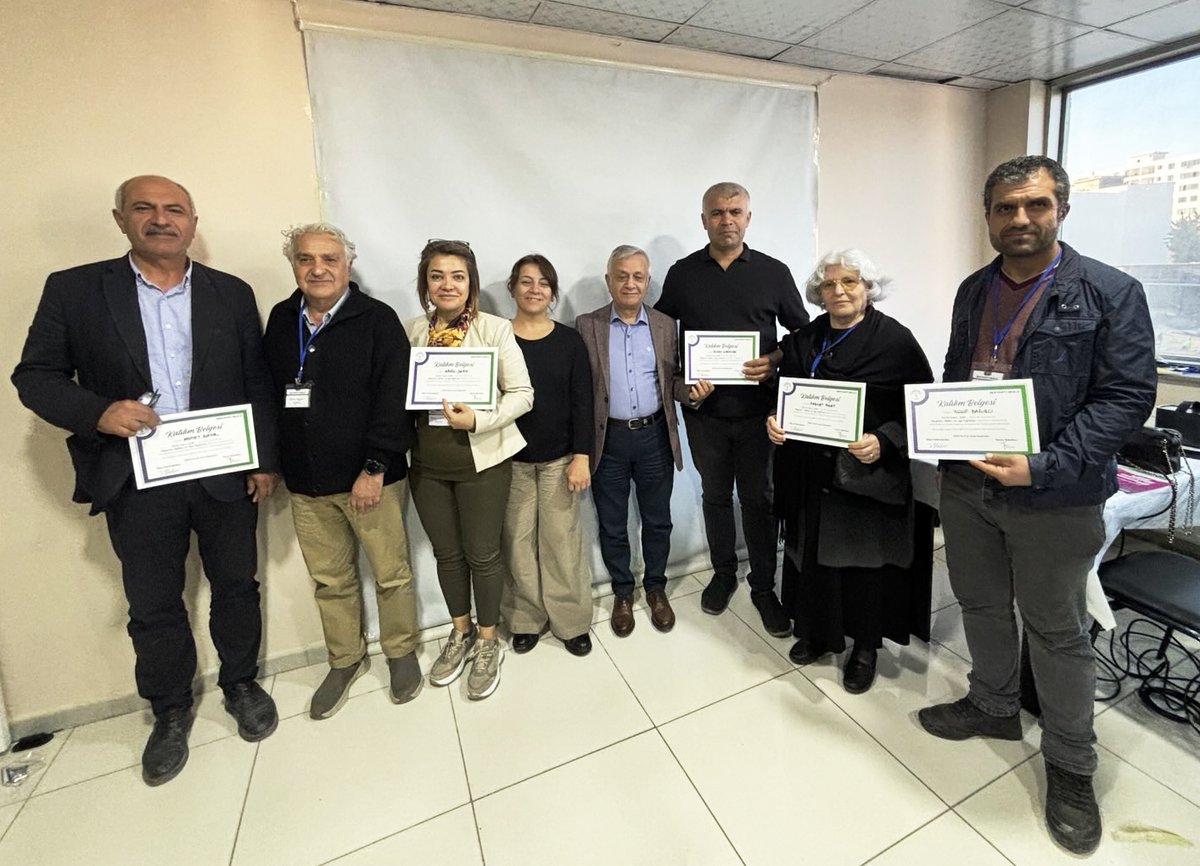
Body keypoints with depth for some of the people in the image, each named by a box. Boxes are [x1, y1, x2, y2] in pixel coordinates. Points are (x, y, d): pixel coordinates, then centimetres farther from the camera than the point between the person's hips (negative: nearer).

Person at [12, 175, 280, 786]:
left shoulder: (231, 294, 3)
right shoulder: (73, 290, 1)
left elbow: (258, 383, 3)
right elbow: (34, 376, 3)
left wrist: (266, 460, -1)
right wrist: (98, 412, -18)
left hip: (226, 473, 1)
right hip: (137, 482, 0)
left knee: (236, 588, 14)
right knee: (153, 606, 13)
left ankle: (241, 685, 36)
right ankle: (170, 712, 35)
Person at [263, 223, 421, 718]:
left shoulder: (378, 320, -7)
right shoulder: (280, 320, 8)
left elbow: (394, 399, -13)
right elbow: (268, 394, 13)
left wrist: (375, 467, -17)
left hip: (370, 477, -4)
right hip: (305, 482, 5)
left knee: (391, 574, 8)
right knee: (330, 580, 16)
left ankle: (401, 652, 30)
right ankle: (345, 660, 36)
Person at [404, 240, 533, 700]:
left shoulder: (495, 329, -7)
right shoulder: (410, 331, 3)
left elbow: (522, 394, -9)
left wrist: (478, 419, -22)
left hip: (482, 459, -3)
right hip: (427, 461, 4)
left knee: (482, 553, 8)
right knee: (446, 552, 17)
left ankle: (487, 641, 32)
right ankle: (461, 632, 40)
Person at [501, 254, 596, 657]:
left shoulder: (569, 340, 1)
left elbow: (582, 402, -1)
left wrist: (582, 456, -7)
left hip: (560, 458, 0)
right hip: (511, 459, 1)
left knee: (562, 540, 5)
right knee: (518, 542, 8)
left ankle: (572, 620, 22)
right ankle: (526, 618, 27)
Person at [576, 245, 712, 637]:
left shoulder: (666, 325, 5)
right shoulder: (586, 326, -1)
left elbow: (674, 380, 7)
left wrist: (693, 392, -16)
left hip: (655, 436, 2)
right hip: (609, 439, -1)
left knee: (657, 520, 14)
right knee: (612, 525, 12)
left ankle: (656, 588, 35)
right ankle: (622, 593, 33)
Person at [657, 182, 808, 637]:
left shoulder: (773, 272, 1)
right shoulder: (682, 274, 4)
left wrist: (774, 361, -14)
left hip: (757, 407, -1)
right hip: (704, 409, 1)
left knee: (759, 499, 7)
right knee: (715, 495, 14)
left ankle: (763, 586, 23)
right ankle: (723, 573, 34)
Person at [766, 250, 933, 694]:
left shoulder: (896, 341, -6)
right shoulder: (802, 341, 6)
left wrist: (883, 442, -23)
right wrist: (773, 420, -8)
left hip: (870, 477, -4)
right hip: (810, 474, 4)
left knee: (864, 560, 8)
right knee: (813, 554, 13)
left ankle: (865, 647, 30)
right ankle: (817, 631, 35)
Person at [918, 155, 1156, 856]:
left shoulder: (1111, 293, -8)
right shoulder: (973, 290, 8)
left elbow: (1127, 397, -14)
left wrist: (1042, 467, -24)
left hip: (1054, 496, -5)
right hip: (967, 483, 5)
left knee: (1058, 632, 11)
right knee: (981, 605, 20)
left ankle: (1071, 766, 32)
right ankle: (995, 706, 44)